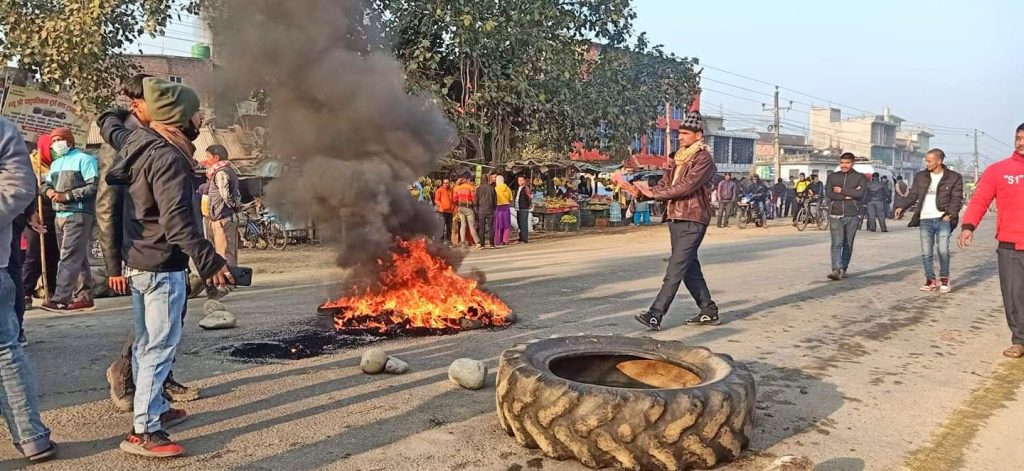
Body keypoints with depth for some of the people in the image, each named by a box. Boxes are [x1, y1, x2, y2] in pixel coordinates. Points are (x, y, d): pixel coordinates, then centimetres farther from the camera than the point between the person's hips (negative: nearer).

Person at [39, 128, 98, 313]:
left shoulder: (84, 159, -5)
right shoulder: (55, 164, 22)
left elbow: (94, 186, -14)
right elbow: (46, 183, 24)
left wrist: (67, 196, -18)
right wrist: (48, 190, -1)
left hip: (78, 214, -9)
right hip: (60, 215, 9)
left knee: (69, 257, -13)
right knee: (78, 258, 10)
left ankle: (60, 299, -16)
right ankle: (84, 298, 12)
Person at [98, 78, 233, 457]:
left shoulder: (136, 141, 7)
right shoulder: (169, 159, -22)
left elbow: (108, 125, 30)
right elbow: (177, 219, -32)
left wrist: (127, 107, 50)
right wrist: (208, 261, -36)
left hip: (137, 261, 10)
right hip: (162, 266, -10)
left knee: (146, 343, 18)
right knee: (161, 346, -5)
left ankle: (154, 409, 33)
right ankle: (143, 431, -2)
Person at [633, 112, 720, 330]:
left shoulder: (704, 159, -9)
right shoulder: (679, 157, 17)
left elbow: (686, 186, -19)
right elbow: (666, 183, 11)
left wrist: (654, 193, -17)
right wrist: (647, 190, -8)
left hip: (692, 222, -9)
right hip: (675, 219, 9)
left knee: (675, 270, -11)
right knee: (690, 268, 13)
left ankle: (655, 315, -15)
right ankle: (709, 311, 23)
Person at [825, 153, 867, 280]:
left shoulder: (860, 177, 6)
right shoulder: (832, 177, 10)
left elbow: (860, 193, -11)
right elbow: (828, 193, -4)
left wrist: (841, 191, -8)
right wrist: (848, 196, -11)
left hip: (853, 216, 0)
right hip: (836, 215, 0)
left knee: (848, 245, 7)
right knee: (836, 244, -11)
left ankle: (844, 269, 18)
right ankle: (836, 270, -18)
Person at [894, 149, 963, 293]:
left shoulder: (954, 177, 2)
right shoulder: (920, 177, 10)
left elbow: (957, 199, 0)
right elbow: (913, 195, 10)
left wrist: (951, 214, -14)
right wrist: (901, 206, -7)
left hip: (943, 219, -3)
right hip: (925, 220, 3)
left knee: (943, 251, -9)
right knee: (926, 253, 2)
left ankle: (944, 279, 10)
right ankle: (930, 280, 14)